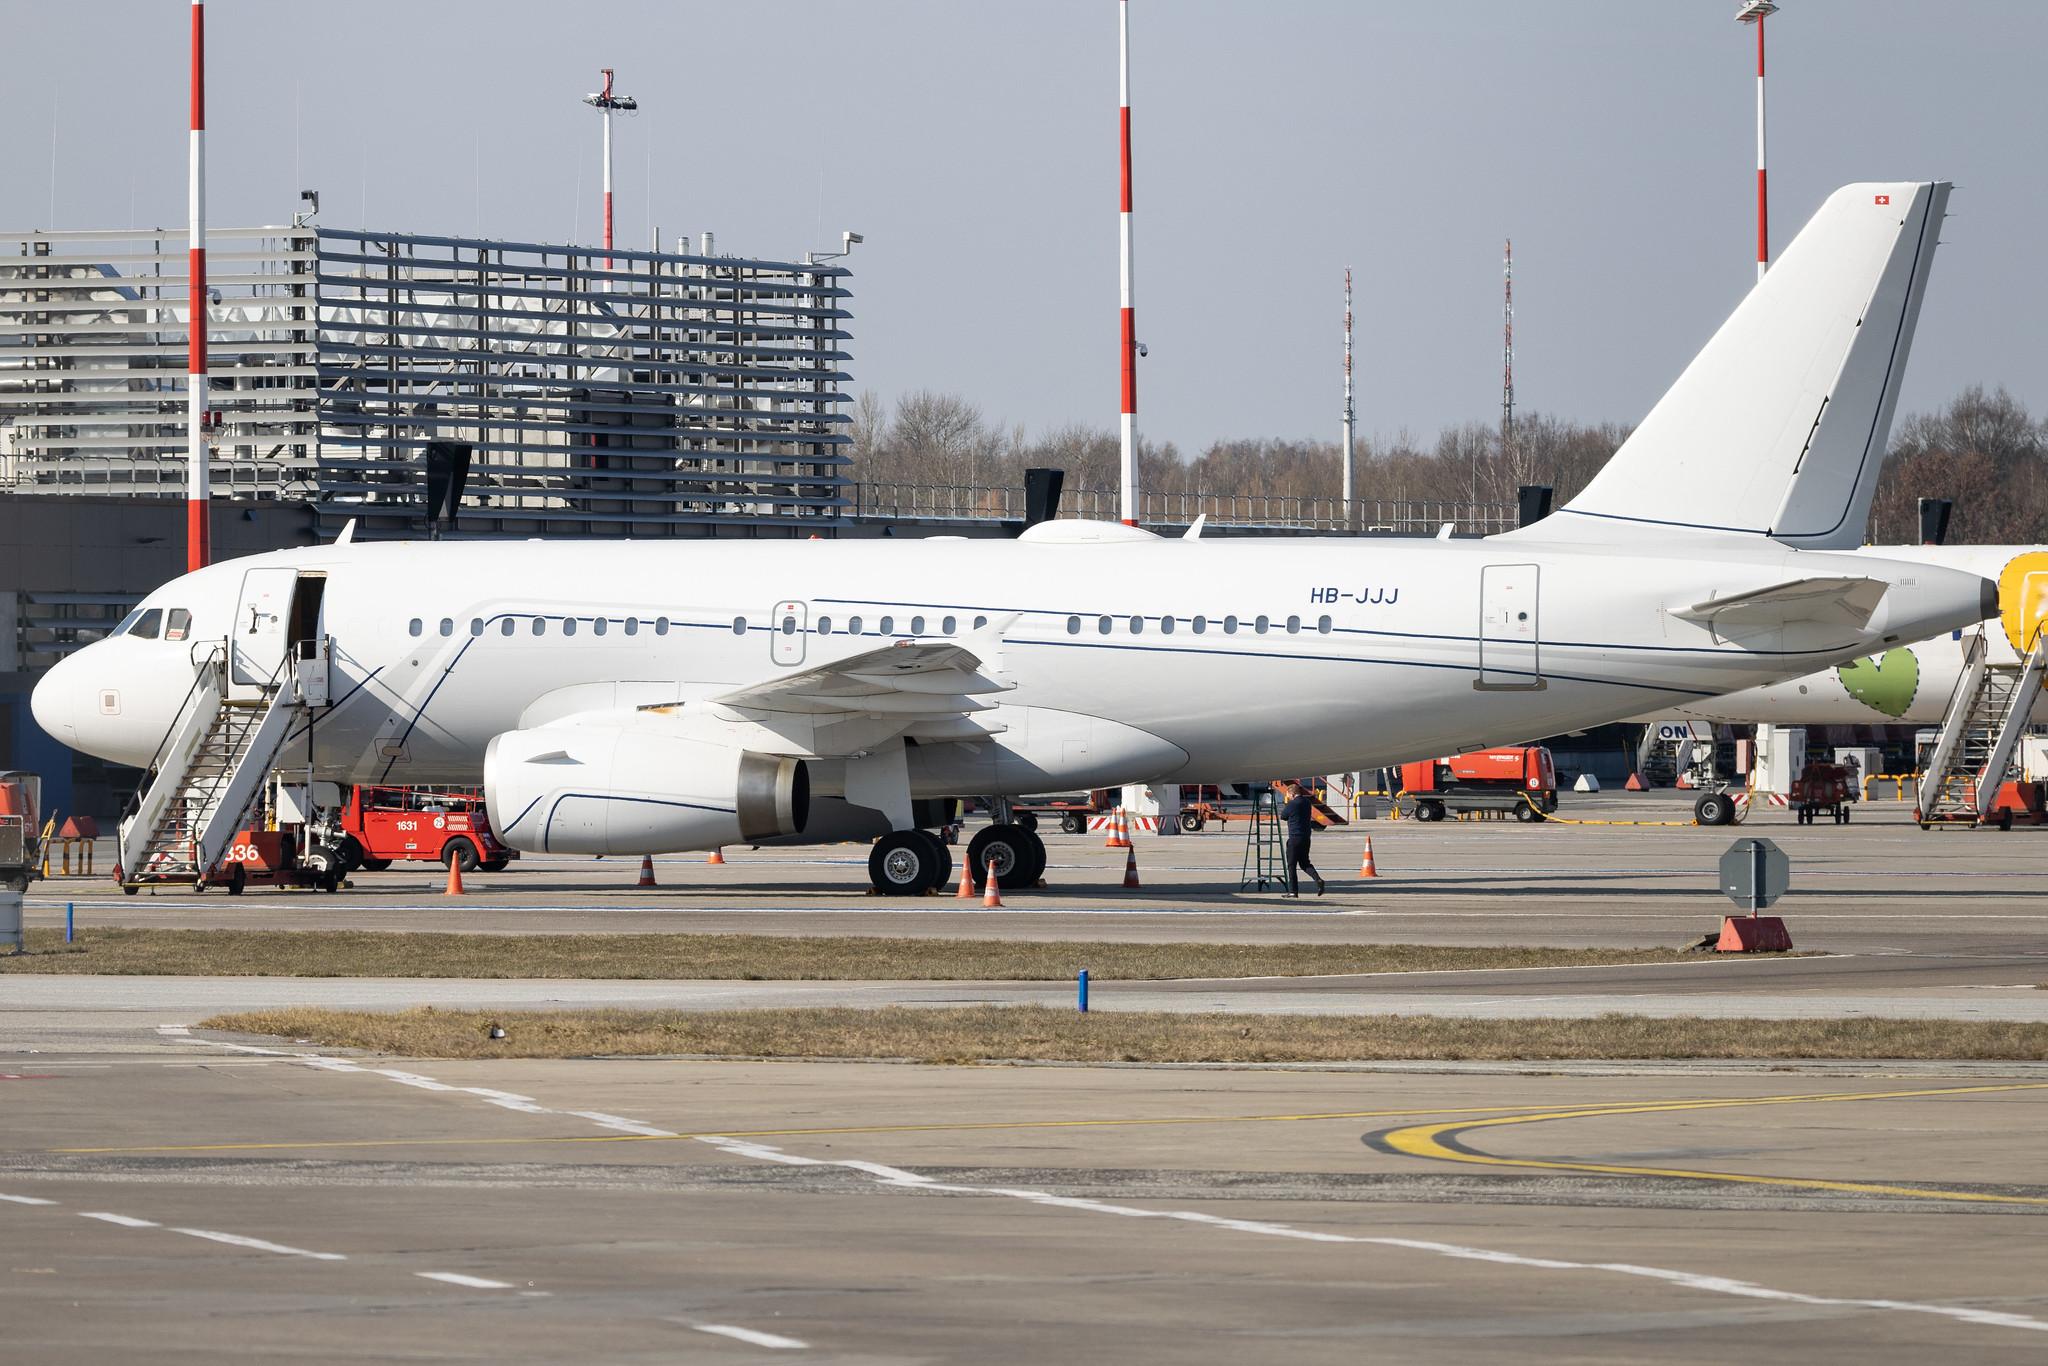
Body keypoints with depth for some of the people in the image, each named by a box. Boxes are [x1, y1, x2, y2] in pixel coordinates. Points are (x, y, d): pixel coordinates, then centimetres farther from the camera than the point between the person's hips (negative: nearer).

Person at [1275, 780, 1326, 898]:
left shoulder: (1292, 804, -14)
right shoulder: (1307, 802, 8)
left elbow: (1283, 816, -1)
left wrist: (1285, 803, 12)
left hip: (1295, 837, -7)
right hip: (1306, 837, 7)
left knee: (1292, 865, 3)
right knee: (1304, 863, 16)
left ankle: (1293, 891, 4)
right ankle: (1318, 879, -6)